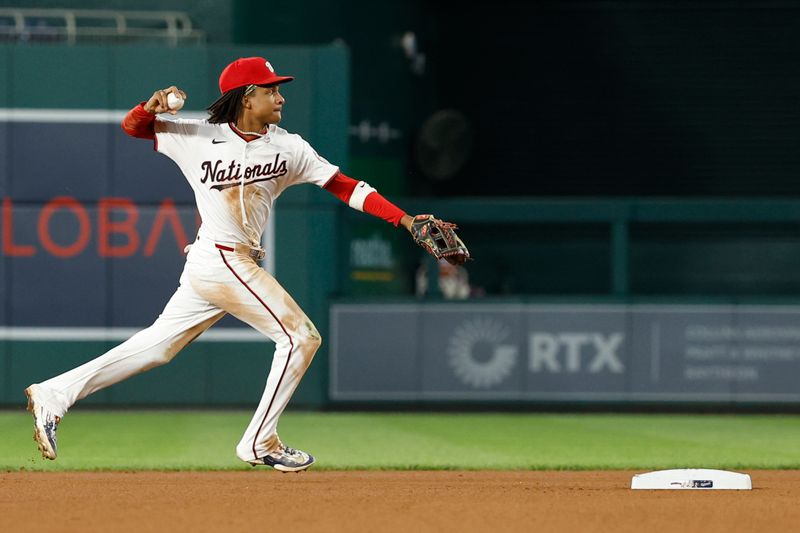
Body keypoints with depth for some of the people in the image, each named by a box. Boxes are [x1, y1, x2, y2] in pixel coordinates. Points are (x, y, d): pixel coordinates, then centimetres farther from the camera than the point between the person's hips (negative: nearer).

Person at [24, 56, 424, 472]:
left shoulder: (288, 147, 5)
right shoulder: (198, 138, -5)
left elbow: (344, 186, 1)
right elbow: (132, 126, 4)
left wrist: (404, 219, -7)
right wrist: (152, 107, -19)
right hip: (220, 262, -6)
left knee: (157, 346, 11)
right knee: (300, 336, -7)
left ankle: (53, 396, 16)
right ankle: (260, 444, 4)